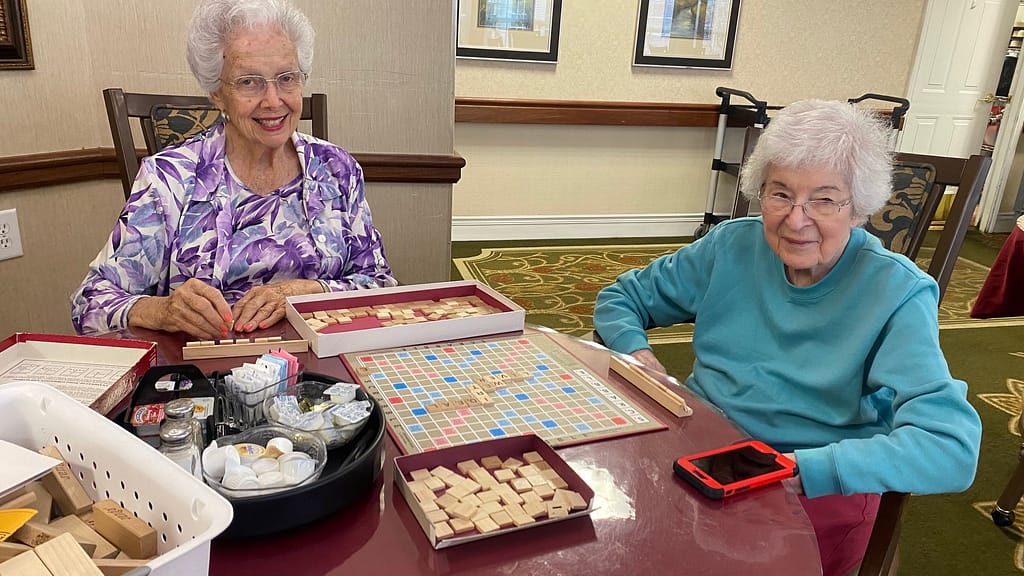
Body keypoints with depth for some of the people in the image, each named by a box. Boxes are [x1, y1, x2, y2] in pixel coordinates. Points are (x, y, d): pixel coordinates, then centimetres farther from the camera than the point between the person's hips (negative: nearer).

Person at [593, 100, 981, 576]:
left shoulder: (897, 294, -10)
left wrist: (798, 468, -30)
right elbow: (621, 298, 11)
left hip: (816, 489, -4)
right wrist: (635, 351, -11)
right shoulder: (733, 246, 1)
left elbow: (951, 447, -21)